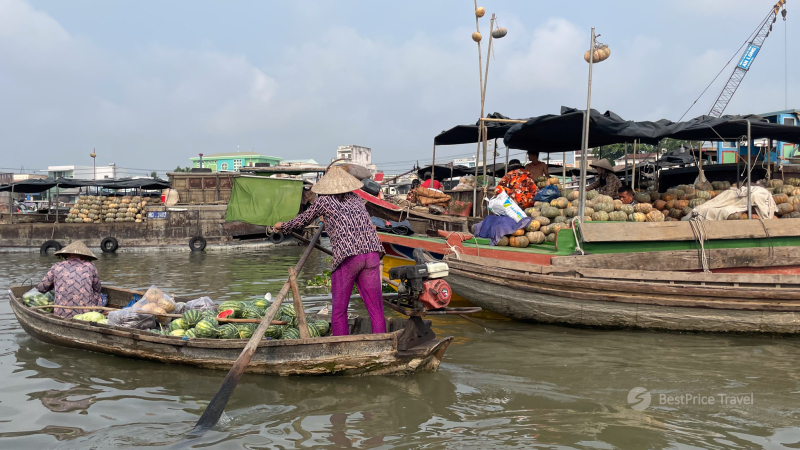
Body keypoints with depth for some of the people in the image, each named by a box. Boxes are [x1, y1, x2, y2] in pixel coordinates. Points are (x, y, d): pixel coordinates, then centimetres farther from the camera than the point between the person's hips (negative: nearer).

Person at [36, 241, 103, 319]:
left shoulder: (57, 267, 8)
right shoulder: (90, 267, 6)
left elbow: (41, 288, 15)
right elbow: (97, 290, 17)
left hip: (62, 316, 1)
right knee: (97, 296, 26)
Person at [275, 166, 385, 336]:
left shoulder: (324, 201, 11)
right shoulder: (356, 199, 23)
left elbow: (303, 220, 25)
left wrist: (283, 226, 45)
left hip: (347, 257, -4)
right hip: (372, 254, 4)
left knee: (339, 311, 8)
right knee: (376, 310, 5)